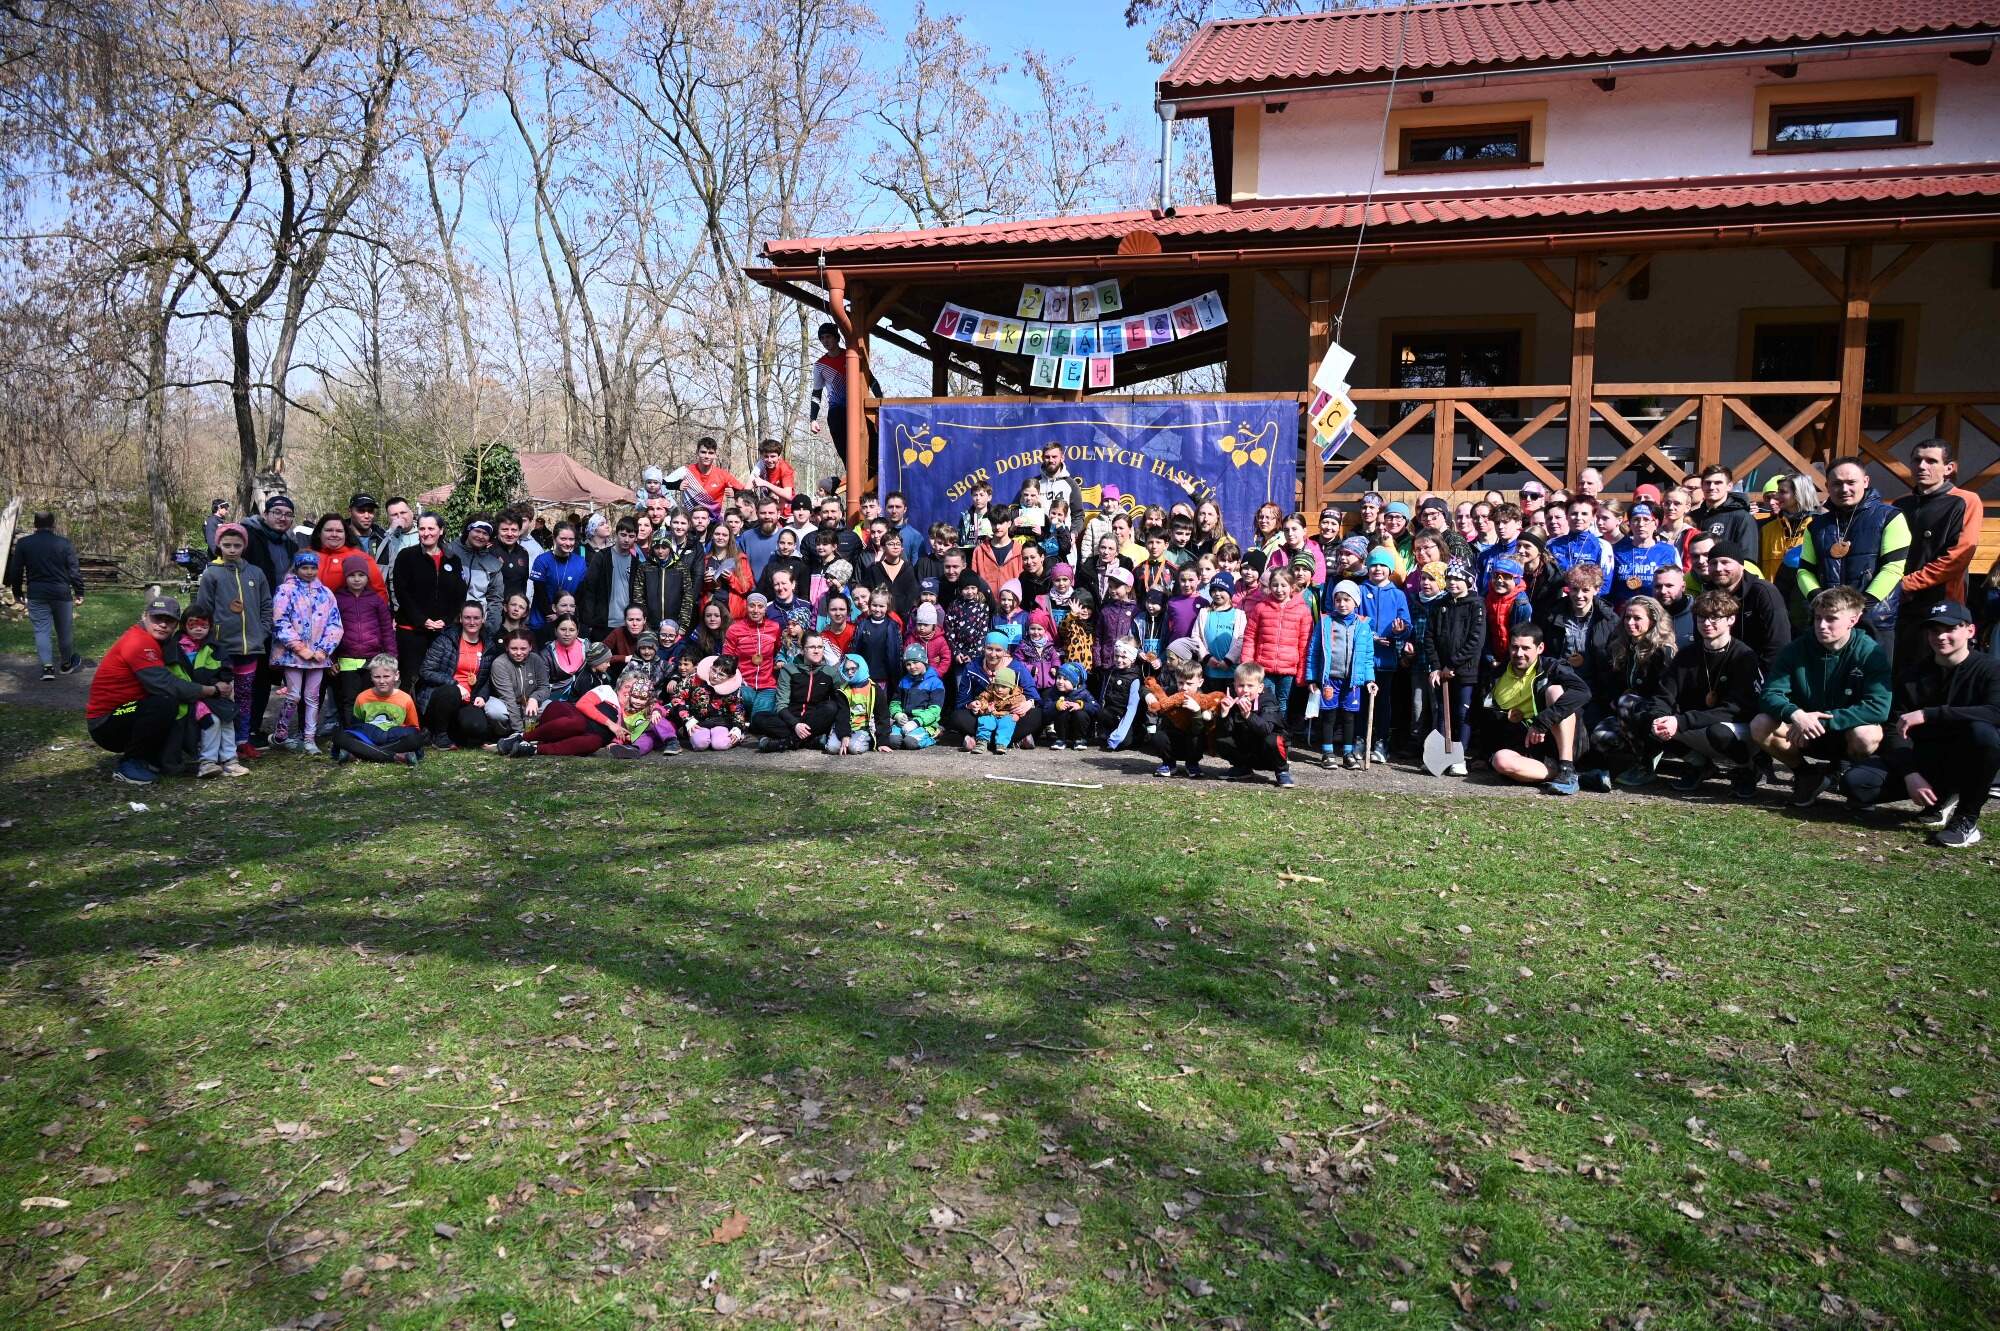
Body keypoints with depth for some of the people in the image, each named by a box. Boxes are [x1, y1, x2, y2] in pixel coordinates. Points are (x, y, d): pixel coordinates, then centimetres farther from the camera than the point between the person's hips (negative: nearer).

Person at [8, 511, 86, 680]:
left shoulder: (23, 543, 0)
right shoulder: (64, 543, -4)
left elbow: (15, 570, 4)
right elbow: (75, 570, -4)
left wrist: (17, 591, 15)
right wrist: (79, 593, 2)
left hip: (36, 595, 1)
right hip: (61, 593, -1)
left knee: (42, 630, 3)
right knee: (64, 630, 13)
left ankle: (47, 666, -9)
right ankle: (66, 663, 27)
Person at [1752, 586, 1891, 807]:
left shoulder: (1870, 653, -16)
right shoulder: (1796, 650, -9)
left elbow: (1878, 708, -27)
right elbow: (1771, 694, -14)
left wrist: (1824, 719, -33)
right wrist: (1794, 714, -36)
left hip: (1846, 733, -2)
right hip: (1805, 735, 2)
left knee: (1867, 735, -37)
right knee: (1760, 726, -26)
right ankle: (1806, 774, 1)